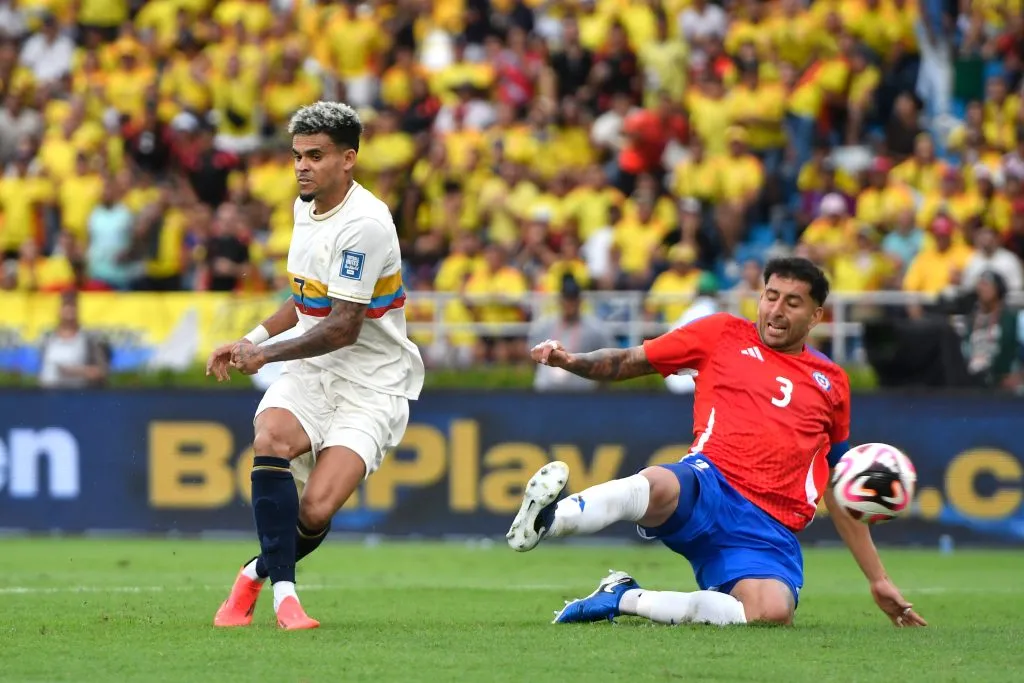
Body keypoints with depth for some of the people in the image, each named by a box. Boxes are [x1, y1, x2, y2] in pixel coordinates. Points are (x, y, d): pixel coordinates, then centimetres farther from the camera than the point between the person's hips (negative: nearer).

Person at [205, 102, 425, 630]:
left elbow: (343, 328, -21)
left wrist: (265, 353, -16)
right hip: (312, 373, 6)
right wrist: (254, 338, 12)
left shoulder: (364, 223, -20)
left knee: (315, 512, -19)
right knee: (270, 442, -27)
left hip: (372, 383, -6)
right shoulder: (305, 206, 8)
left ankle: (258, 573, 12)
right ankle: (283, 590, -23)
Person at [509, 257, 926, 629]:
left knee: (773, 612, -32)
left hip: (771, 530, 2)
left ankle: (625, 599, -21)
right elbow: (630, 361, 15)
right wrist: (571, 362, -7)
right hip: (712, 482, -2)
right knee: (657, 487, -40)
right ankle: (547, 519, -54)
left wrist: (878, 579, 27)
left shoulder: (832, 382, 22)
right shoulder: (725, 335, 15)